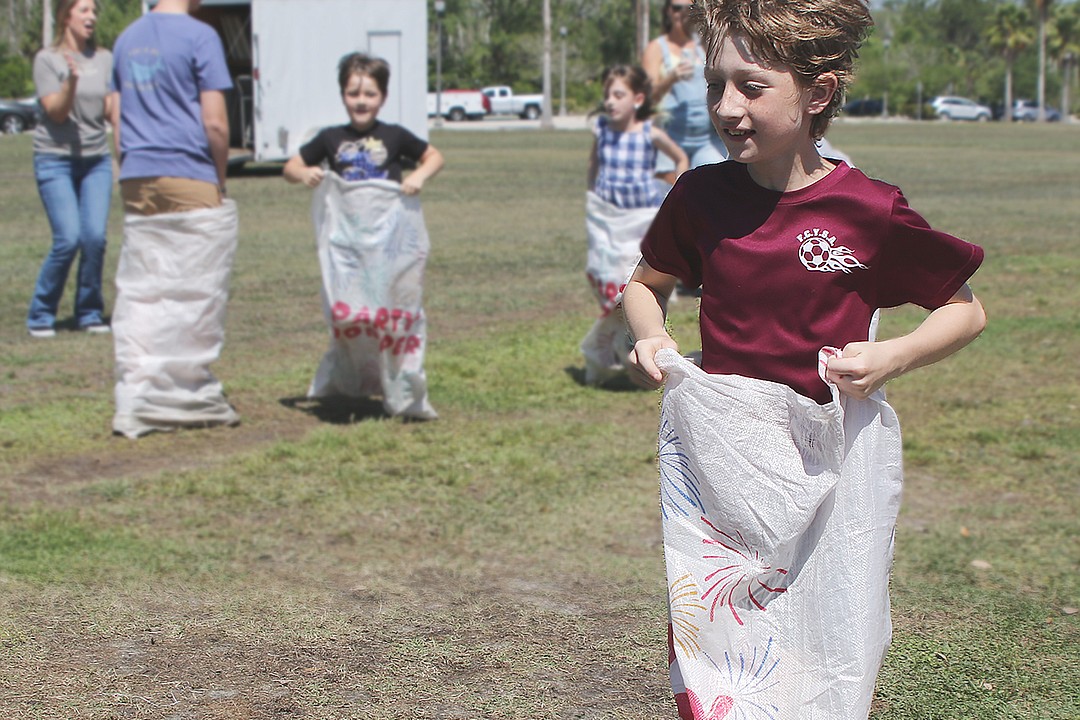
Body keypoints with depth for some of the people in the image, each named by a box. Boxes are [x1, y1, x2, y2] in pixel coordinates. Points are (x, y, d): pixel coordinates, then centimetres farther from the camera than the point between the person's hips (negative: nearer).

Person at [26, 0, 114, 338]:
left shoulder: (104, 59, 8)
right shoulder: (47, 59, -3)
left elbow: (111, 109, 6)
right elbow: (56, 112, -10)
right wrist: (71, 81, -26)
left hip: (97, 158, 4)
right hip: (55, 158, -4)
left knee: (95, 237, -8)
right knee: (68, 239, -13)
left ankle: (90, 314, 9)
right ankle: (40, 316, 3)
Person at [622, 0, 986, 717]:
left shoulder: (872, 211, -10)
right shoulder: (701, 196, -1)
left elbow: (968, 310, 3)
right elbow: (645, 283, 19)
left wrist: (890, 358, -13)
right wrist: (651, 337, -2)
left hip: (831, 458, -2)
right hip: (715, 453, 2)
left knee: (836, 655, 6)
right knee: (709, 650, 5)